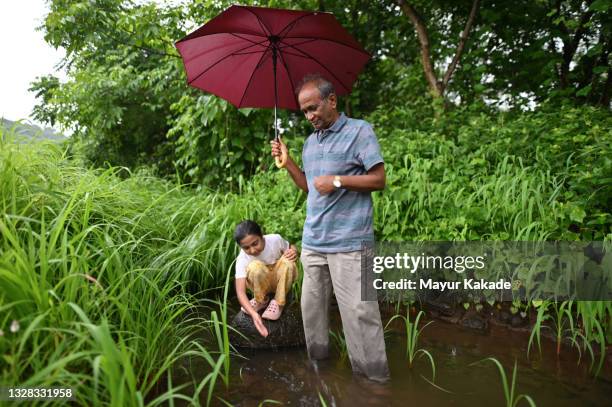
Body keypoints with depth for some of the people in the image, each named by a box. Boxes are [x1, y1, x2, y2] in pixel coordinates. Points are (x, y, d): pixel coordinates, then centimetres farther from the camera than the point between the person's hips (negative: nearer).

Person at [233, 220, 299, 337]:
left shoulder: (275, 239, -24)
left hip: (281, 280, 1)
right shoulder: (242, 259, -27)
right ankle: (261, 300, -7)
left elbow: (291, 248, -3)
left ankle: (278, 302, -15)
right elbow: (240, 291, -35)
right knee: (255, 267, -35)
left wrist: (294, 252, -29)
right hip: (261, 284, -1)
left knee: (287, 261, -33)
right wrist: (253, 313, -51)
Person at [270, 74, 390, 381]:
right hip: (312, 241, 7)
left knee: (359, 312, -4)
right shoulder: (310, 142, 16)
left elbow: (379, 180, -7)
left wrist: (338, 180, -16)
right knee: (311, 306, 14)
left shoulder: (359, 130, -4)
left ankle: (374, 377, 10)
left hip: (348, 243, -7)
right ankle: (317, 359, 32)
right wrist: (287, 162, 8)